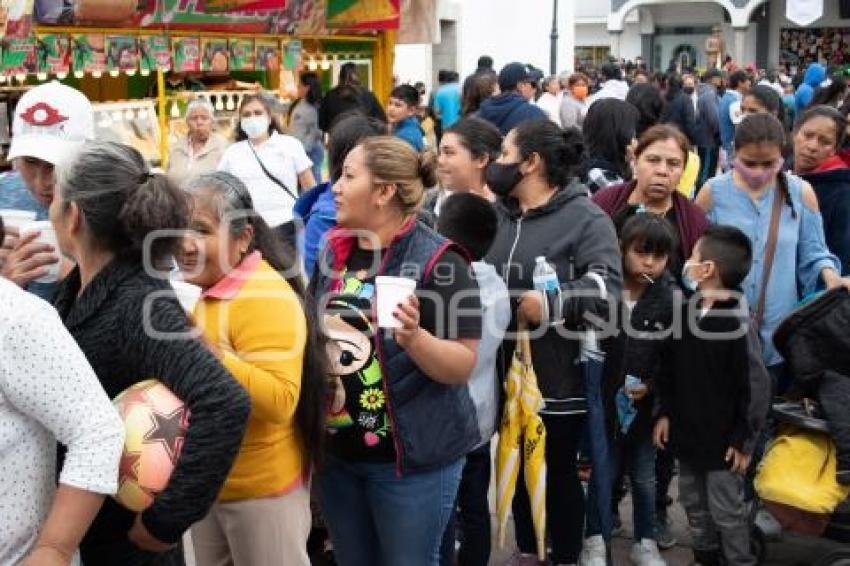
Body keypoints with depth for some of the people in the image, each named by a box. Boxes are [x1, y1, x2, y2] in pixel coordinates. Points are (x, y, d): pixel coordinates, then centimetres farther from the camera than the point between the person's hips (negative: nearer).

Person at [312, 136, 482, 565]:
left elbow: (463, 367, -18)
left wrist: (413, 338, -33)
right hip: (336, 451, 6)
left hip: (412, 455, -6)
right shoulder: (333, 251, 2)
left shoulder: (437, 261, -16)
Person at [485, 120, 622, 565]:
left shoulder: (584, 217, -12)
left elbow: (608, 288, -24)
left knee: (560, 470, 11)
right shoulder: (492, 213, 6)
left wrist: (550, 302, -29)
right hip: (506, 372, 6)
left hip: (559, 375, -5)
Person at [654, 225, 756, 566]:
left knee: (727, 511, 5)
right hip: (686, 432, 7)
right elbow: (668, 369, 12)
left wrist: (744, 438, -15)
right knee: (694, 504, 20)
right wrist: (665, 413, 9)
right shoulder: (684, 312, 3)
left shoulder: (740, 323, -19)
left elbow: (751, 386, -17)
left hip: (723, 438, -7)